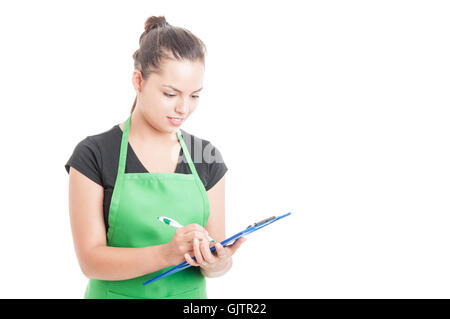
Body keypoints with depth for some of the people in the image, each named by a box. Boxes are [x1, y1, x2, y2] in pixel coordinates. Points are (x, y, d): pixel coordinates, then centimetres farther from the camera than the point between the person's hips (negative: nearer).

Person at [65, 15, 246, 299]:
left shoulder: (208, 158, -3)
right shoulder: (94, 155, -12)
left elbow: (219, 260, -1)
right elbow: (91, 259, -16)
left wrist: (216, 263, -23)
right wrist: (167, 253, -30)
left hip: (191, 295, 3)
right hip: (117, 293, -2)